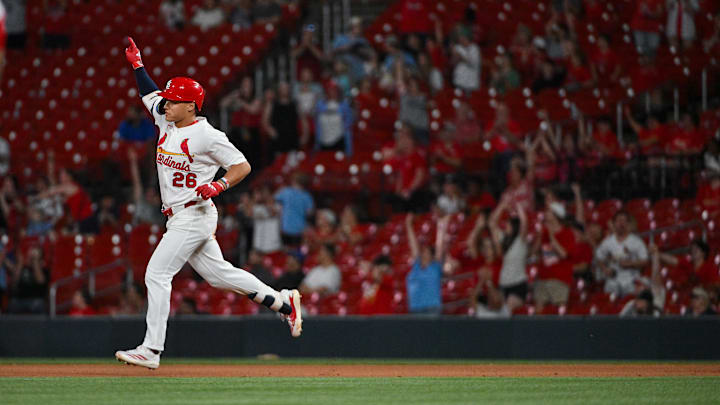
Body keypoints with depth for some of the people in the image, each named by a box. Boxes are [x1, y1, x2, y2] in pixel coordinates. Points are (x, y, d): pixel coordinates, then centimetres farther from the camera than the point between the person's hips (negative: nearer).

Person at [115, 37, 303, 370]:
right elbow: (150, 95, 24)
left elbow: (242, 166, -11)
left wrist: (219, 185, -26)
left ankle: (151, 349, -13)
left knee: (157, 274, -13)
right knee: (218, 273, 15)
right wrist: (137, 64, 16)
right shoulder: (167, 123, 9)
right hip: (178, 218, 9)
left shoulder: (207, 136, -15)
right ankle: (283, 302, 24)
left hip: (195, 215, -9)